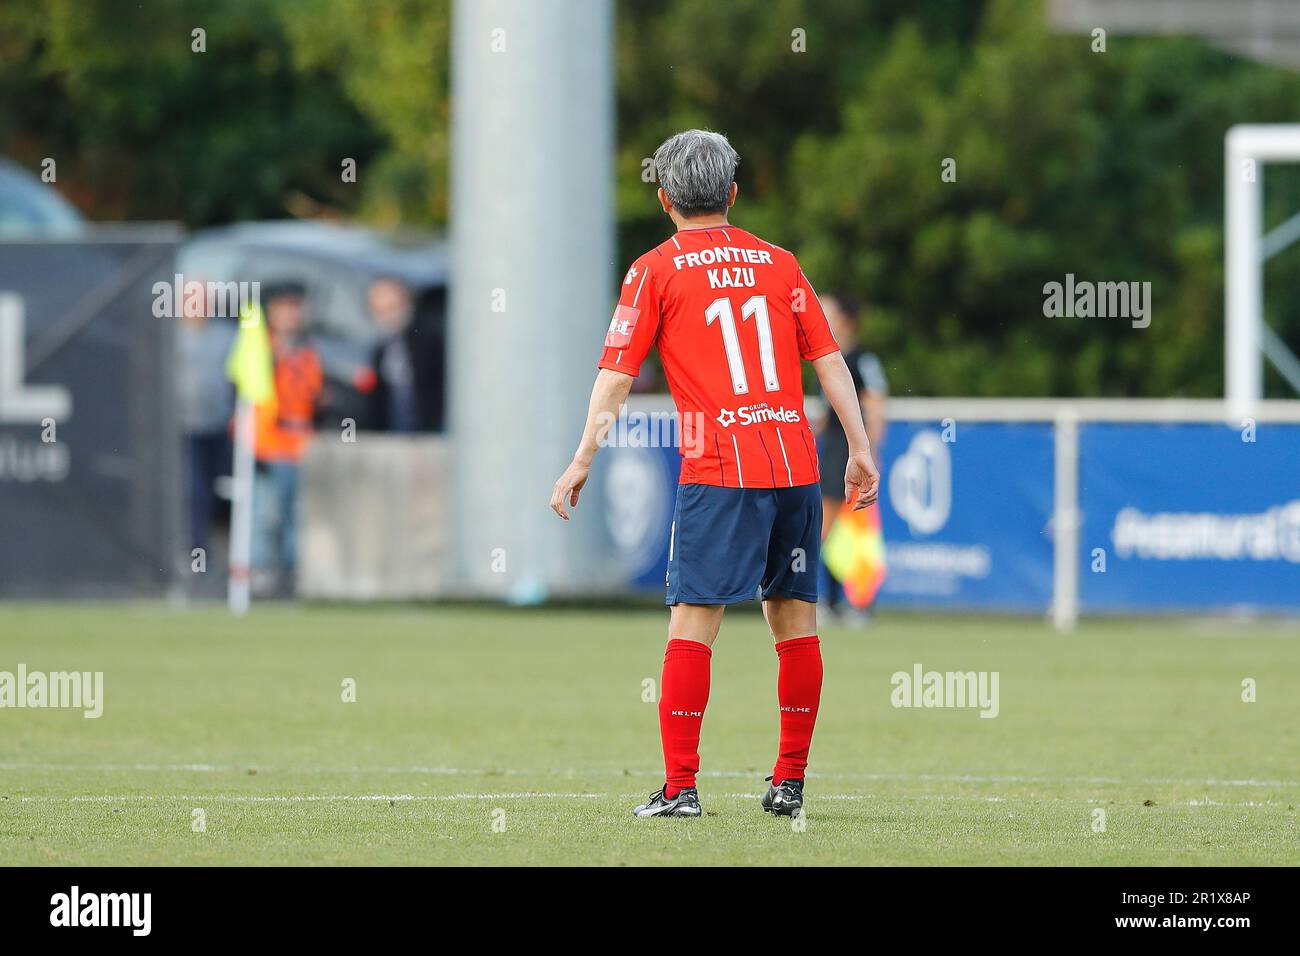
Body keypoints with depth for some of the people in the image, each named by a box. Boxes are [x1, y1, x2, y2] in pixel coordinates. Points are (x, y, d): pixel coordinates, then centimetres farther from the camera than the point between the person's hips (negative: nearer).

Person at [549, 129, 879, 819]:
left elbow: (616, 376, -1)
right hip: (796, 465, 4)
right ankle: (789, 782, 12)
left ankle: (680, 787, -10)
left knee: (692, 623, -4)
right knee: (795, 621, 10)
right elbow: (829, 362, 11)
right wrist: (859, 448, 14)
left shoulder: (656, 270, 3)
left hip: (719, 472, -4)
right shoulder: (777, 263, 13)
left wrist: (581, 462, 1)